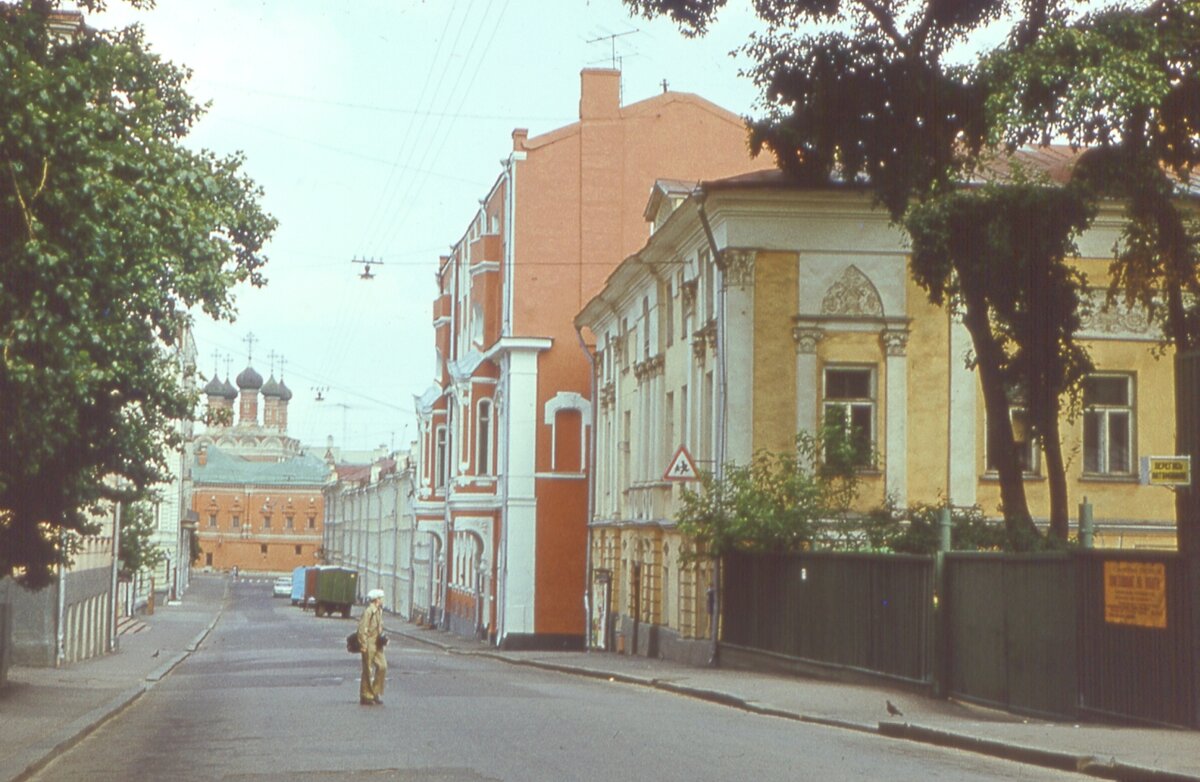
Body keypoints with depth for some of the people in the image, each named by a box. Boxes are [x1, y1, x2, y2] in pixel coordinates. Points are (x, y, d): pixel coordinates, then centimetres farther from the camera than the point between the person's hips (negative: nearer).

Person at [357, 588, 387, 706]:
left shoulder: (379, 611, 14)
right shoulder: (368, 612, -14)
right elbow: (362, 629, -18)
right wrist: (363, 645, -20)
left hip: (377, 646, 8)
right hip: (369, 645, -8)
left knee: (382, 666, 0)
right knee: (368, 671, -2)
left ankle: (376, 693, 9)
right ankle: (366, 697, 6)